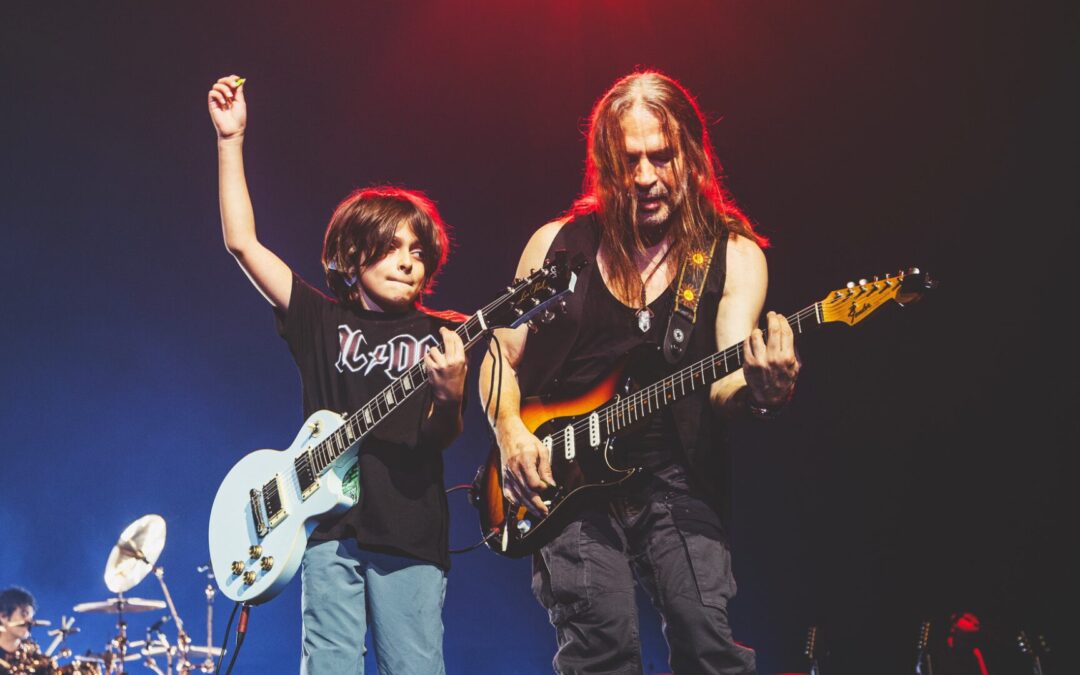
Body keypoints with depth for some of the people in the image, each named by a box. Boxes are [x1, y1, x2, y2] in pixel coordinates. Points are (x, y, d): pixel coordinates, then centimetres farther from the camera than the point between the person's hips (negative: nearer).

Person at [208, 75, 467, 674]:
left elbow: (440, 439, 2)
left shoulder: (440, 337, 9)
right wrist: (230, 139, 5)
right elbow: (241, 242, 9)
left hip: (410, 533, -1)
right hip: (330, 521, 1)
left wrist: (450, 395, -21)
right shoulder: (320, 320, 12)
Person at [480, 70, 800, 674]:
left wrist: (759, 391, -31)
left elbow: (723, 382, -7)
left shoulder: (733, 254, 5)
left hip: (676, 479, 0)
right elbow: (501, 360, 15)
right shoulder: (557, 245, 8)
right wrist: (511, 434, -4)